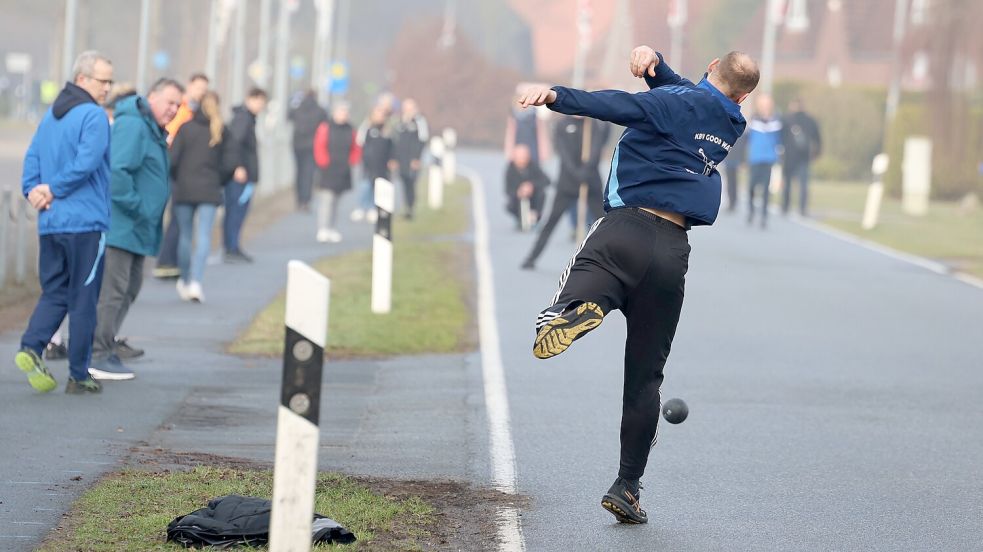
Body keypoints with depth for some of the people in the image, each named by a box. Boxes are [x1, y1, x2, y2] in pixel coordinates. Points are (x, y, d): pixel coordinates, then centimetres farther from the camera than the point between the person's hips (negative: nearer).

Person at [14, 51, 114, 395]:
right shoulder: (94, 116, -11)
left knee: (53, 292, 13)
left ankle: (31, 347, -11)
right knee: (83, 299, 0)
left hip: (49, 222, 7)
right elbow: (86, 162, -20)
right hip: (85, 222, -7)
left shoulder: (50, 116, 15)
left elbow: (33, 157, 10)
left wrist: (34, 190, -2)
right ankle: (79, 376, 4)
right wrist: (53, 190, -9)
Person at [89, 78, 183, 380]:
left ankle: (106, 345, 24)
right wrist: (135, 206, -20)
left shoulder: (153, 131, 19)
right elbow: (117, 170, -24)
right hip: (120, 225, -11)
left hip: (137, 229, 11)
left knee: (130, 287, 17)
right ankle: (98, 356, -6)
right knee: (112, 289, -9)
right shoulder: (132, 125, -15)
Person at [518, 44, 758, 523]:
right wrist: (655, 63, 14)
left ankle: (577, 309, -55)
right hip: (674, 248, 5)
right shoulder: (732, 124, 20)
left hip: (626, 229, -5)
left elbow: (622, 105, -17)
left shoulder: (675, 103, 2)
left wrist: (557, 96, -27)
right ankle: (627, 487, 12)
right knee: (645, 376, 13)